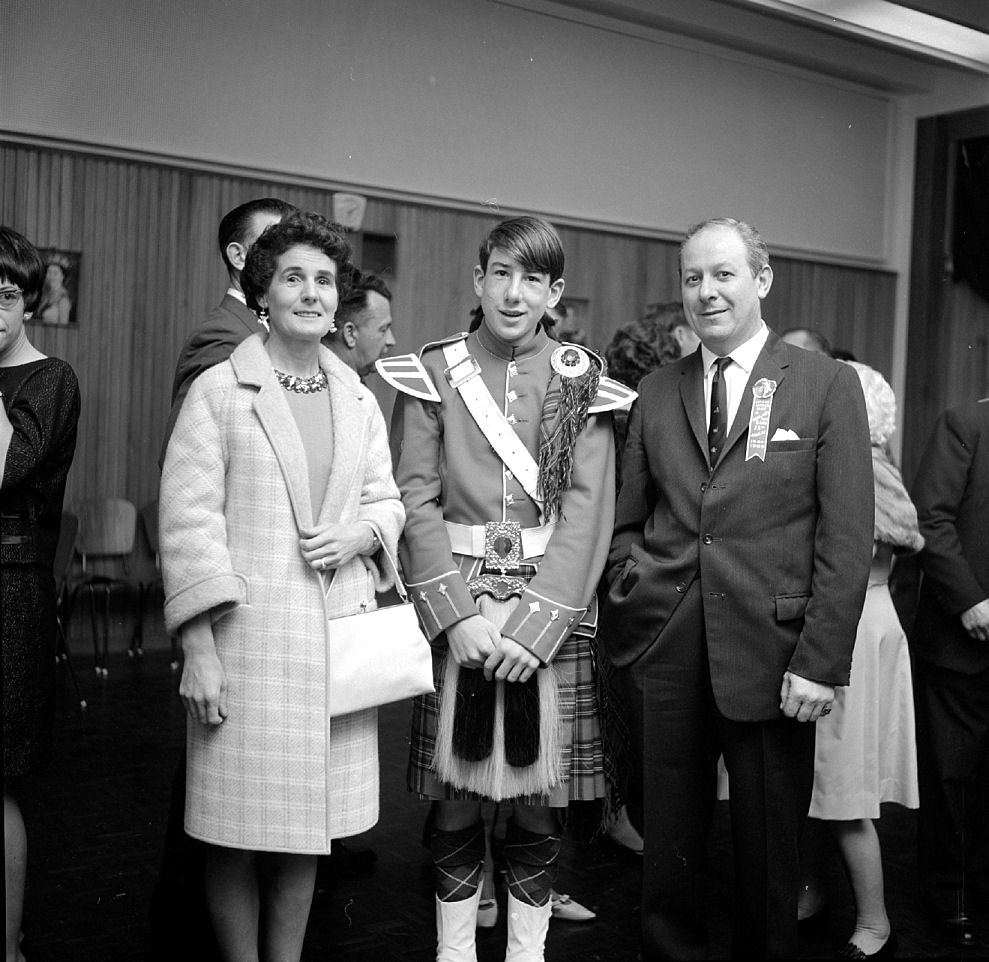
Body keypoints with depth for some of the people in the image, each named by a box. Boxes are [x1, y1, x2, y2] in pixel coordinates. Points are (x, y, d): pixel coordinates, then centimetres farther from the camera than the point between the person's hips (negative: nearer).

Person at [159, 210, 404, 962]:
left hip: (338, 637, 5)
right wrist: (199, 651, -12)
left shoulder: (360, 399, 12)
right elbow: (188, 521, -7)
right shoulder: (217, 390, -3)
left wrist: (361, 534, -5)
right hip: (250, 638, -4)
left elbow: (386, 502, 19)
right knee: (240, 829, 2)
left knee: (307, 821, 13)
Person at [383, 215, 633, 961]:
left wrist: (535, 621, -13)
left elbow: (586, 509, -3)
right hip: (455, 608, 0)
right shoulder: (434, 375, 4)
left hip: (553, 612, 0)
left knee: (539, 795, 5)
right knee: (457, 795, 5)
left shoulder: (581, 382, 5)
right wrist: (459, 614, -12)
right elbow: (416, 500, -2)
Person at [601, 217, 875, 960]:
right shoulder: (655, 394, 10)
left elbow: (847, 537, -6)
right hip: (664, 649, 3)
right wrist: (630, 592, 0)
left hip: (769, 653, -2)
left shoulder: (827, 385, -1)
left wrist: (822, 661, -11)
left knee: (770, 849, 10)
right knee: (669, 842, 12)